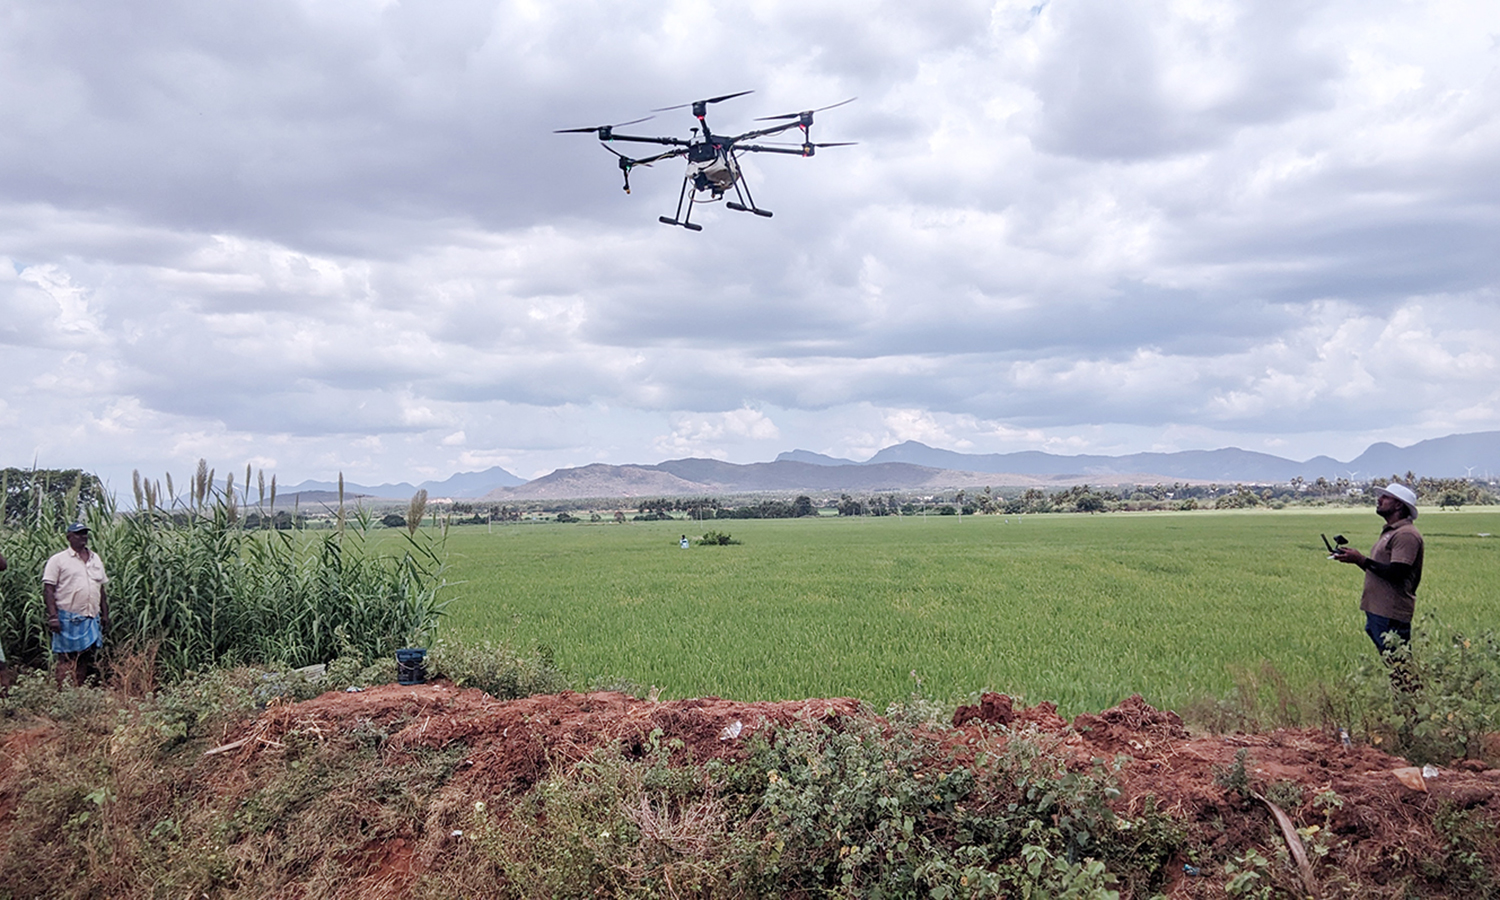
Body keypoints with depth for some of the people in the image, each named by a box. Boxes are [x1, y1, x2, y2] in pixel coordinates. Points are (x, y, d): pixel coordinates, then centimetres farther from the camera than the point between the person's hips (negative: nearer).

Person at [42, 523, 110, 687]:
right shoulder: (58, 560, -2)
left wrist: (105, 614, 15)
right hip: (68, 619, -5)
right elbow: (48, 589, -7)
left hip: (92, 619, 5)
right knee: (66, 660, -5)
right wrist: (53, 616, -16)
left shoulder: (96, 559, 15)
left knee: (85, 660, 7)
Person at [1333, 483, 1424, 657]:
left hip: (1391, 616, -10)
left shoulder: (1406, 534, -14)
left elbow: (1397, 573, -23)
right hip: (1377, 610, 10)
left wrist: (1361, 560, -18)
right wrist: (1356, 558, 6)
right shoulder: (1390, 532, 20)